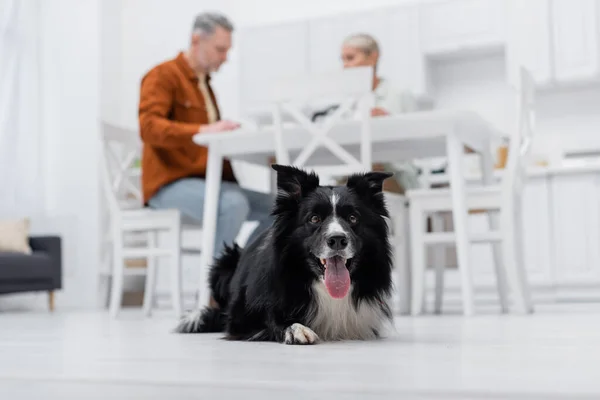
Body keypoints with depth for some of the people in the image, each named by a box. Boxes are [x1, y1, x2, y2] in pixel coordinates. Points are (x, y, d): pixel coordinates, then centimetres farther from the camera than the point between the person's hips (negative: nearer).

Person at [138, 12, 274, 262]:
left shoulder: (204, 82, 20)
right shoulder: (162, 76, -5)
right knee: (233, 205, -34)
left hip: (206, 181, 8)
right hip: (170, 183, -8)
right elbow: (149, 127, -22)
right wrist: (203, 130, -35)